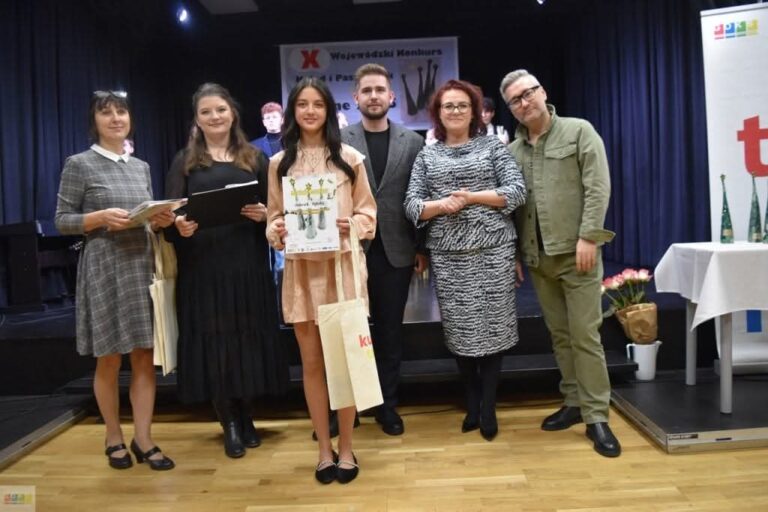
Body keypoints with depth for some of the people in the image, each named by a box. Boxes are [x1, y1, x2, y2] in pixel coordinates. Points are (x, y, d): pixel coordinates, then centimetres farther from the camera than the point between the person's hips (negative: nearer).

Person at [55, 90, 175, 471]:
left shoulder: (142, 167, 14)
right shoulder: (79, 165, -1)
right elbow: (62, 221, -2)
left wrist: (160, 221, -4)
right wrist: (101, 217, -18)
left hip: (142, 265, 4)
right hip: (103, 268, -4)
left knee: (144, 356, 3)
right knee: (109, 359, 5)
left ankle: (143, 439, 12)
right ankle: (114, 439, 22)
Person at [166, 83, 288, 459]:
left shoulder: (255, 159, 11)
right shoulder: (184, 163, 9)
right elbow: (171, 216, 3)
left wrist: (264, 214, -12)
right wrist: (179, 227, -19)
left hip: (247, 264, 1)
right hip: (202, 266, 0)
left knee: (249, 337, 4)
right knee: (213, 340, 2)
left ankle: (246, 417, 21)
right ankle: (230, 424, 16)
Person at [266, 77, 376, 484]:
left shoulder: (349, 157, 3)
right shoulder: (279, 163, 8)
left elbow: (368, 211, 5)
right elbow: (274, 216, 12)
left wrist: (353, 225, -15)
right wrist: (276, 232, -9)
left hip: (342, 265, -2)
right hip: (301, 269, 2)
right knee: (312, 361, 8)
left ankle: (345, 449, 19)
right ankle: (324, 449, 23)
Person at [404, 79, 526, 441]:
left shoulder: (493, 146, 7)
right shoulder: (426, 155, 12)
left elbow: (517, 191, -2)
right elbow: (411, 205, 5)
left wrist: (471, 197, -11)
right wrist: (441, 205, -14)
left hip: (492, 251, -1)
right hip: (447, 255, 2)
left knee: (491, 327, 1)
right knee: (459, 330, 6)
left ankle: (488, 407, 14)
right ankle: (472, 402, 22)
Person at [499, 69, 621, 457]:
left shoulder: (579, 132, 1)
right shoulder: (512, 151, 13)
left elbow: (598, 187, -7)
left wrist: (587, 237, -16)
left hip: (576, 252, -4)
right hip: (538, 257, 5)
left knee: (585, 335, -4)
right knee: (559, 334, 11)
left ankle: (596, 416, 6)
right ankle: (574, 402, 23)